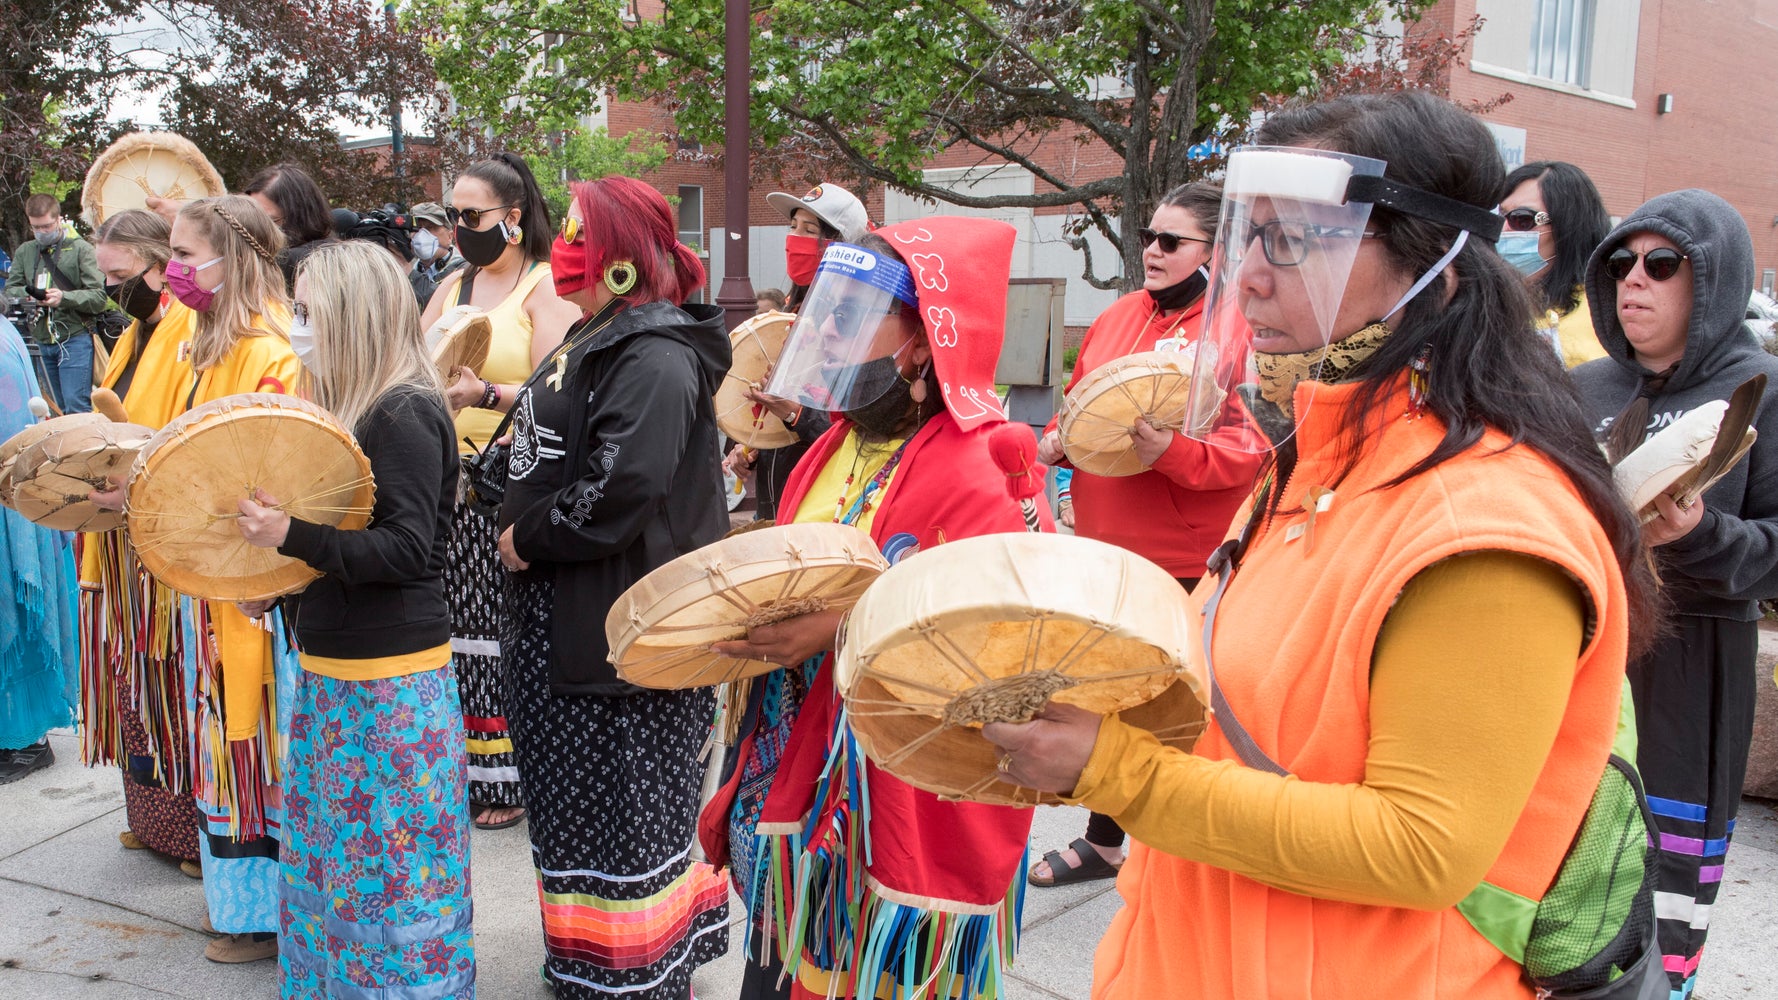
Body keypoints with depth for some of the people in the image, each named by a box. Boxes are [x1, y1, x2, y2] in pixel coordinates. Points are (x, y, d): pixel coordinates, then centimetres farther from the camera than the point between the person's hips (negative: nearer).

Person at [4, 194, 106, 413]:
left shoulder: (81, 249, -2)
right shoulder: (24, 252, 13)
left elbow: (99, 297, -8)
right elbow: (10, 290, 10)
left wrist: (64, 298, -22)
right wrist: (28, 295, -12)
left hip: (74, 338, -5)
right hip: (42, 341, 5)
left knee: (76, 407, -11)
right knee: (58, 409, 11)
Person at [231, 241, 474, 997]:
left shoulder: (406, 414, -17)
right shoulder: (350, 408, 11)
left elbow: (407, 549, -23)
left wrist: (291, 536, -27)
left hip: (390, 680, -9)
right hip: (335, 670, 9)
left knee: (391, 870, 2)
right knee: (331, 857, 19)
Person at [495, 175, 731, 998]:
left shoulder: (656, 358, -20)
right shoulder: (592, 340, 13)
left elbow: (622, 487, -31)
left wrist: (530, 540, -18)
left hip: (621, 626, -10)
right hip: (563, 614, 10)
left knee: (622, 808, 3)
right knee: (571, 800, 21)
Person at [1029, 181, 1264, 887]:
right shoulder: (1118, 317, 11)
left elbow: (1250, 448, -17)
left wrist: (1168, 451, -31)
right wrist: (1057, 441, 2)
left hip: (1184, 564, -7)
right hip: (1100, 545, 7)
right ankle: (1103, 843, 37)